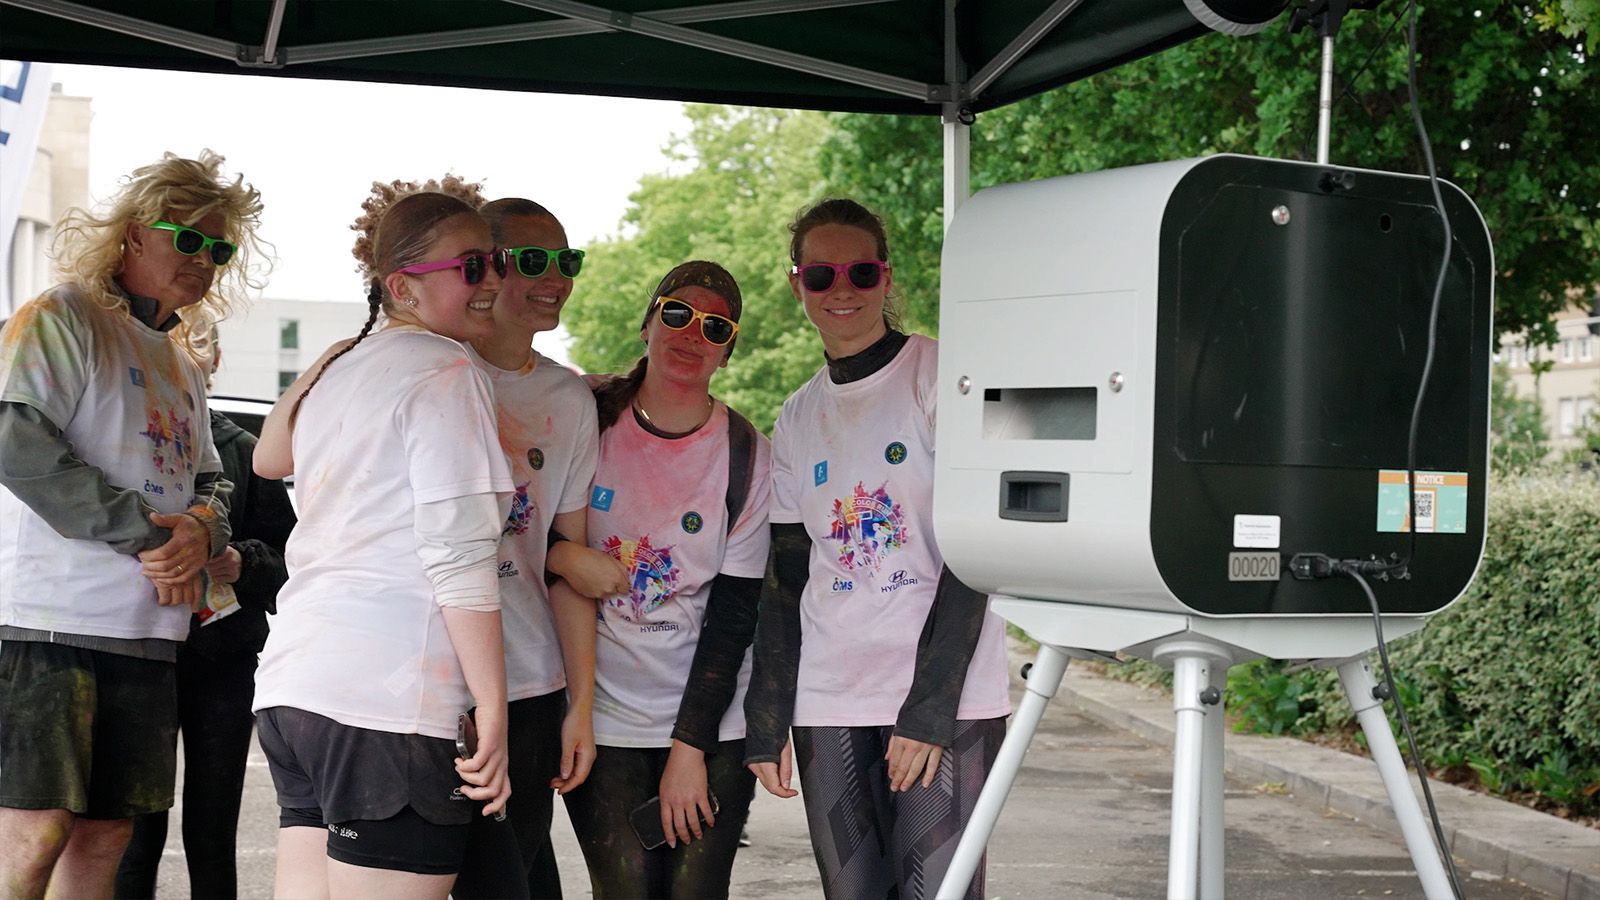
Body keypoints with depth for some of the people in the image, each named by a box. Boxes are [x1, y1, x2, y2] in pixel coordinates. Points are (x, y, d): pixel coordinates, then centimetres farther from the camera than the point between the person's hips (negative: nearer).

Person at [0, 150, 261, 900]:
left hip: (148, 630, 8)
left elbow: (211, 482, 25)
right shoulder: (62, 318, -2)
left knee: (105, 836, 7)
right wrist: (150, 534, -15)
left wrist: (202, 531, -2)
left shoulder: (182, 364, 23)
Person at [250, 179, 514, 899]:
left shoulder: (335, 367, 20)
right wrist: (492, 708, -12)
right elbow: (459, 555, -13)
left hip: (292, 679, 9)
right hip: (389, 694, -9)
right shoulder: (445, 371, -4)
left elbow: (269, 459, 39)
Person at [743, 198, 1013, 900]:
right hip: (829, 703, 5)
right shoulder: (798, 418, 12)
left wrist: (929, 708, -13)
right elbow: (784, 580, 13)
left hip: (947, 694, -4)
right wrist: (767, 724, 6)